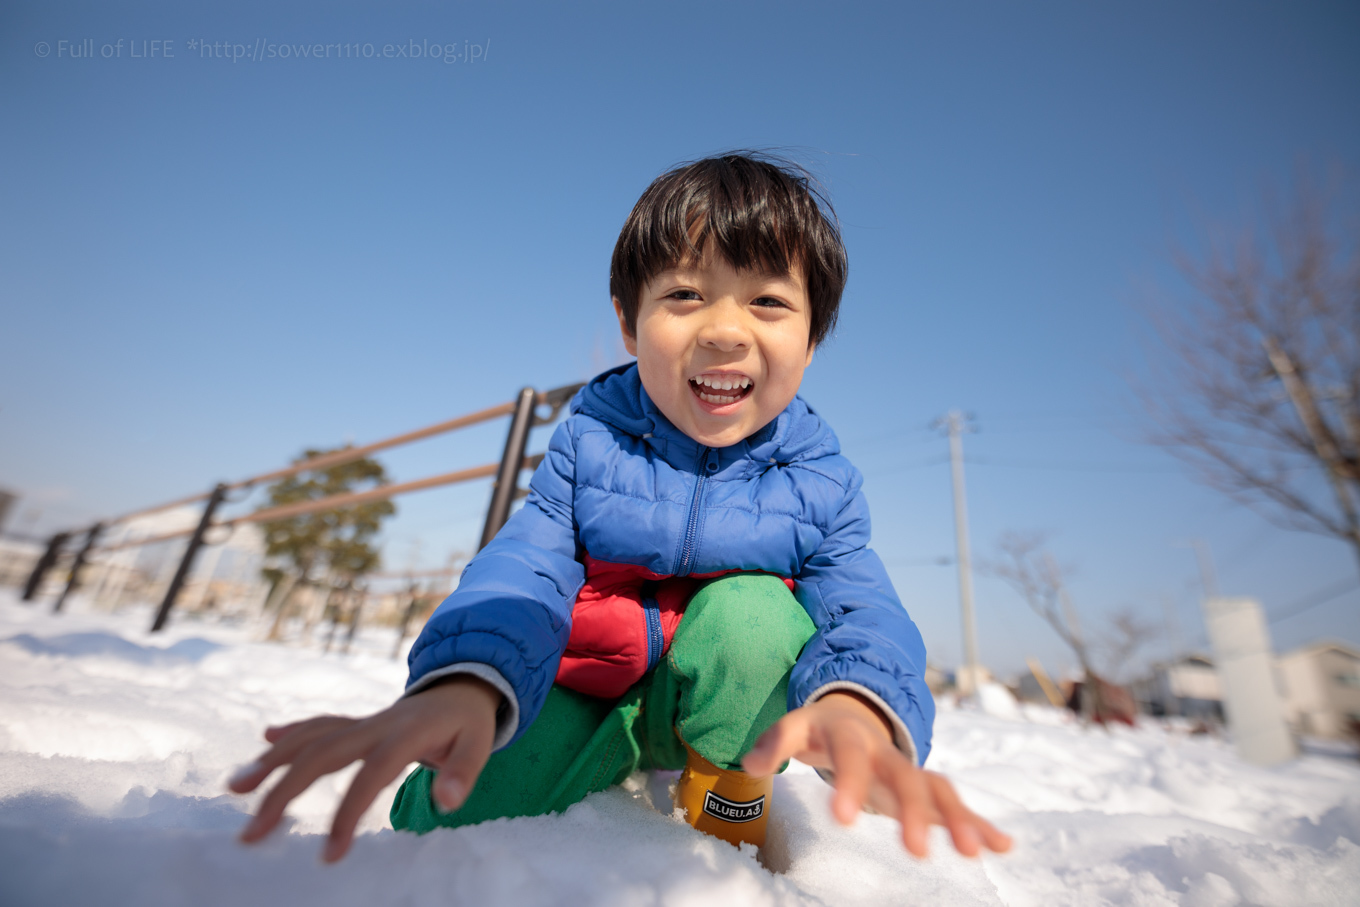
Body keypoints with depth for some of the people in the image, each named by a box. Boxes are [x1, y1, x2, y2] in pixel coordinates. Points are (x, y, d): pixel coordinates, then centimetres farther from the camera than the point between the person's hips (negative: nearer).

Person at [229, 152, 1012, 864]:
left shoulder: (822, 482, -11)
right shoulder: (589, 442, -12)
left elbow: (861, 611, -22)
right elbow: (525, 569, -21)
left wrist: (858, 708, -47)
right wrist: (463, 681, -43)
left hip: (727, 705, 0)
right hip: (580, 689, 1)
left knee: (753, 610, -31)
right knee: (448, 815, -16)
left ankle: (731, 788, -1)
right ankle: (621, 758, 12)